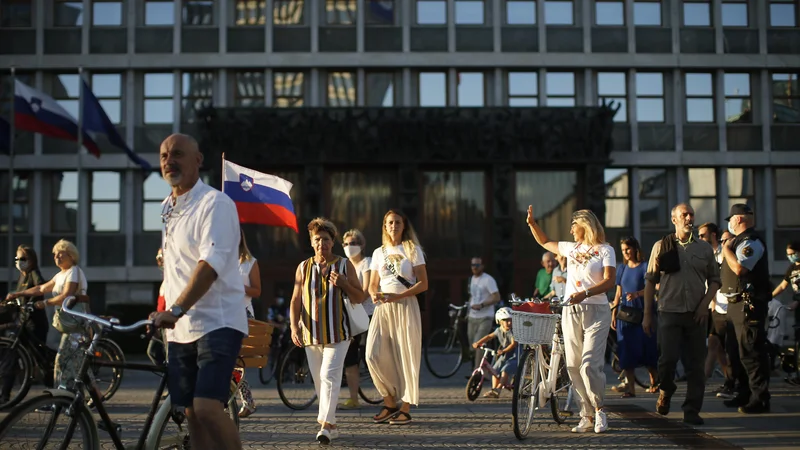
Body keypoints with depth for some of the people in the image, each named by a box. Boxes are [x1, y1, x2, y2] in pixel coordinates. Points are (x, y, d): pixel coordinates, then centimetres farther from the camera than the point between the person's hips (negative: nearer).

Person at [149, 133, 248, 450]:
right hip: (179, 328, 8)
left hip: (217, 323, -8)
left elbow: (211, 263, -24)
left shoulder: (214, 203, -11)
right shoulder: (167, 208, 14)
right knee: (192, 412, 7)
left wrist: (176, 310, -33)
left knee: (208, 407, -20)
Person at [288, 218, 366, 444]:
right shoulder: (303, 267, 9)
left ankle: (325, 425, -18)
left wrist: (344, 283, -13)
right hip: (311, 334, 3)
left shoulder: (344, 265, 3)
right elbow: (296, 300, 8)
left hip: (337, 333, -3)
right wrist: (294, 326, -4)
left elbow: (360, 298, 5)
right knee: (319, 381, 8)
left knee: (329, 376, -16)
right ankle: (331, 425, 21)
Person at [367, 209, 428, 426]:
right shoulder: (379, 253, 14)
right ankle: (390, 402, 7)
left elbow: (423, 284, -4)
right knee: (374, 355, -9)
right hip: (383, 308, 4)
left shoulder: (413, 250, 2)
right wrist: (374, 295, -8)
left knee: (406, 357, -3)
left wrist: (397, 296, -15)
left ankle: (405, 409, 5)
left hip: (405, 307, -4)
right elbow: (373, 285, 17)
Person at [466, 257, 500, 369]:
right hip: (472, 317, 8)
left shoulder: (488, 280, -11)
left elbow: (497, 297, -18)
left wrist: (481, 305, -25)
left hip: (484, 318, -8)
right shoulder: (472, 278, 15)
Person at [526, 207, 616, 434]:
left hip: (595, 312, -6)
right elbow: (545, 242, 32)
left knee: (590, 364, -16)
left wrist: (585, 293, -27)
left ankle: (599, 410, 2)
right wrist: (532, 223, 21)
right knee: (574, 366, 3)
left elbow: (609, 281, -14)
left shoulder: (605, 250, -1)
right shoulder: (571, 248, 16)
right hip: (570, 312, 6)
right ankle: (588, 415, 10)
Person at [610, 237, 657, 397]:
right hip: (625, 313, 4)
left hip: (642, 313, -4)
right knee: (627, 352, -3)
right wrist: (613, 315, 10)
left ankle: (654, 382, 19)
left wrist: (637, 294, -28)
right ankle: (630, 388, -1)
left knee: (647, 350, 0)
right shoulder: (622, 268, 13)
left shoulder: (644, 267, 0)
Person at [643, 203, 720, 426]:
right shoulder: (661, 246, 4)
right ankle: (665, 390, 19)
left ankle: (692, 410, 12)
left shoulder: (704, 248, 10)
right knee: (668, 358, -12)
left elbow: (714, 280, 14)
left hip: (696, 315, 2)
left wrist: (705, 303, -3)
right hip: (669, 313, -2)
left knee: (695, 364, 2)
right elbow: (650, 282, 5)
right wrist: (647, 315, 2)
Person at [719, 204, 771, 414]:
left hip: (749, 304, -11)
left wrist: (727, 250, -14)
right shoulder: (739, 242, 18)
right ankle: (744, 394, 26)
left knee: (751, 352, -10)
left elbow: (739, 268, -27)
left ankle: (760, 399, -8)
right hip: (738, 303, 11)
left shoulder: (751, 242, -14)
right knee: (742, 351, 17)